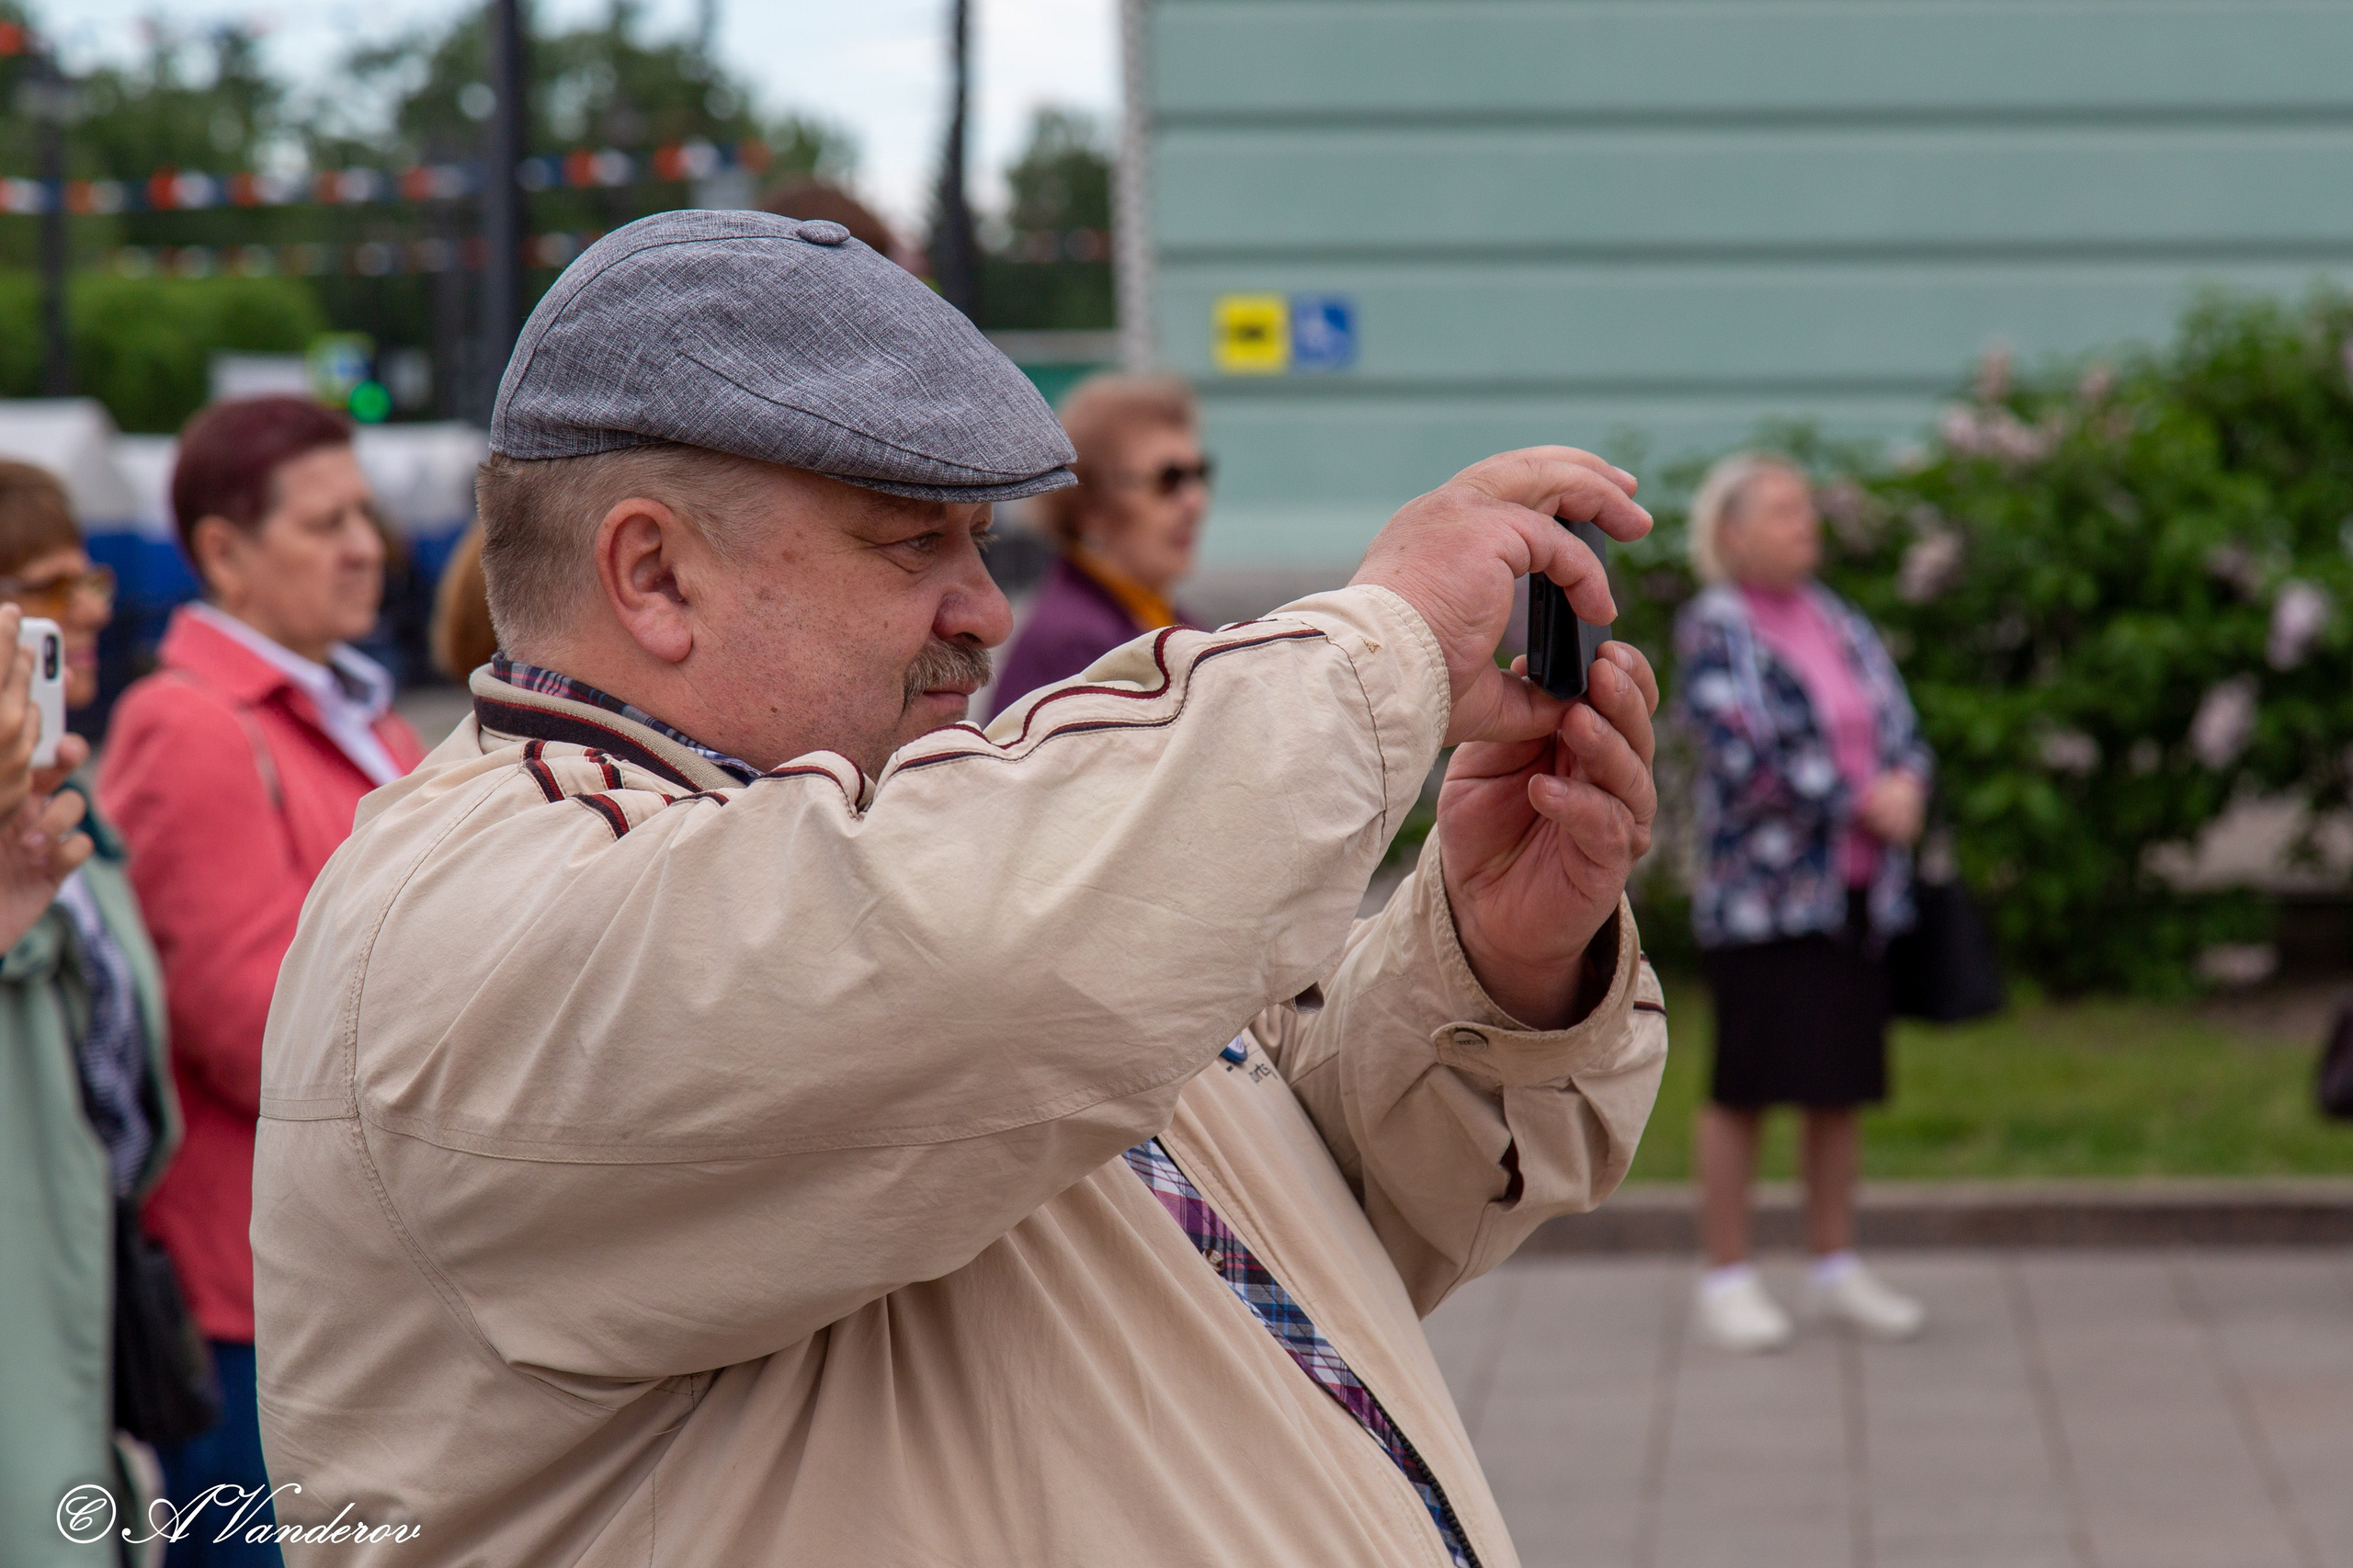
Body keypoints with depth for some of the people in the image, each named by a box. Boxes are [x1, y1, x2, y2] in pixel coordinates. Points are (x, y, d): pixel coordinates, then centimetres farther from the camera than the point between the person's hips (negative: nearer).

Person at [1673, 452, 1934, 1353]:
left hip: (1859, 890, 7)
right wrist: (1861, 801, -15)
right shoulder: (1713, 631, -7)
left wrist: (1908, 786, -8)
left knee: (1842, 1085, 10)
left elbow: (1900, 729, 15)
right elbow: (1747, 757, -17)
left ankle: (1836, 1269, 18)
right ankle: (1727, 1280, 3)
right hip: (1760, 895, -7)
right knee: (1746, 1087, -4)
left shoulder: (1842, 626, 15)